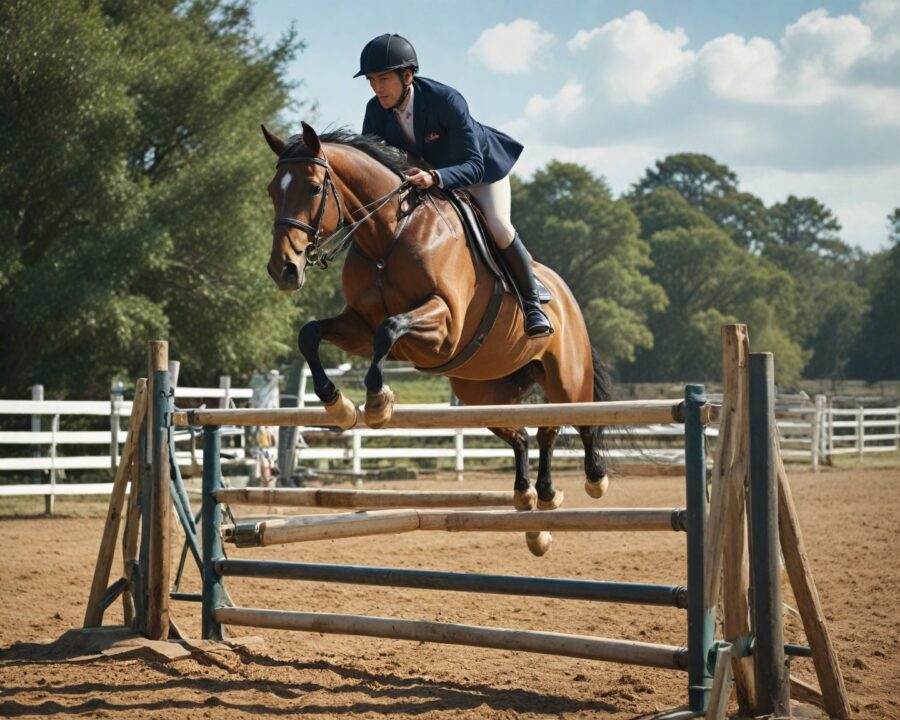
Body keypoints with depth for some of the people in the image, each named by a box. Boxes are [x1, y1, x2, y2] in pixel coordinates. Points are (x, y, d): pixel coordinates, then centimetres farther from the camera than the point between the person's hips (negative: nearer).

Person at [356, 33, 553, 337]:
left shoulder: (447, 100, -38)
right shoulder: (376, 110, -22)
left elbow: (474, 167, -40)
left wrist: (434, 178, -59)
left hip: (484, 167, -6)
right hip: (429, 174, 6)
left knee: (498, 226, -25)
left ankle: (532, 302, -7)